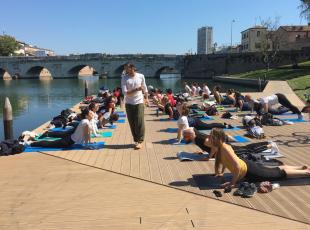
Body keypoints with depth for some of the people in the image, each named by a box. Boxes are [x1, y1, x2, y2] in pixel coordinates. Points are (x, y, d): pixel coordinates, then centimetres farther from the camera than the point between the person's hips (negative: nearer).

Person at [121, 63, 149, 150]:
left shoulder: (141, 76, -3)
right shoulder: (124, 78, -6)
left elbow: (145, 88, 13)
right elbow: (125, 92, -14)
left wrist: (146, 98, 13)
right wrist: (136, 89, -24)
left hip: (139, 102, -1)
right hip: (129, 103, 1)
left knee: (140, 122, -5)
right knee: (132, 123, 6)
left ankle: (140, 141, 6)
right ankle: (136, 140, 20)